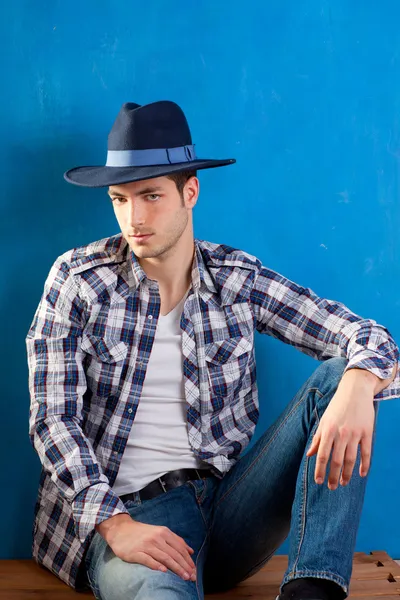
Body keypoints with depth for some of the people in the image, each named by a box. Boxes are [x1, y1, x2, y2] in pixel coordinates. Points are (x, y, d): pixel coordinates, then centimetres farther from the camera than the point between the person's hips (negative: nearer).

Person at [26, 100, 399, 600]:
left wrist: (356, 389, -25)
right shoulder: (78, 279, 0)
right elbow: (52, 419, -5)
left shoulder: (239, 280, 5)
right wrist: (116, 524, -19)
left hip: (228, 503, 6)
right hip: (126, 514, -6)